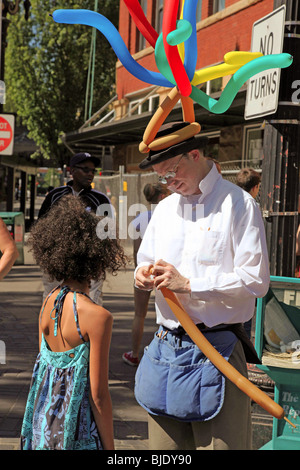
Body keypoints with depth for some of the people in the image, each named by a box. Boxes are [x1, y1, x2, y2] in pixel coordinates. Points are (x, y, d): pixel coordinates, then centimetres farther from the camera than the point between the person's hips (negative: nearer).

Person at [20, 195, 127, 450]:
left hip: (42, 419, 7)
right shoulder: (97, 315, -20)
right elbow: (99, 395, -16)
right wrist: (109, 447, -7)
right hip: (77, 430, -7)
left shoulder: (48, 303, 1)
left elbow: (44, 364, 10)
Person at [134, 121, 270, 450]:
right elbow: (145, 260, 26)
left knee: (220, 443, -4)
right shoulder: (166, 208, 16)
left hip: (214, 350, -6)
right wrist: (144, 275, 1)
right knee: (163, 446, 9)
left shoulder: (237, 204, -6)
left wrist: (188, 284, -16)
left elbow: (255, 281, -13)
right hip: (165, 346, 6)